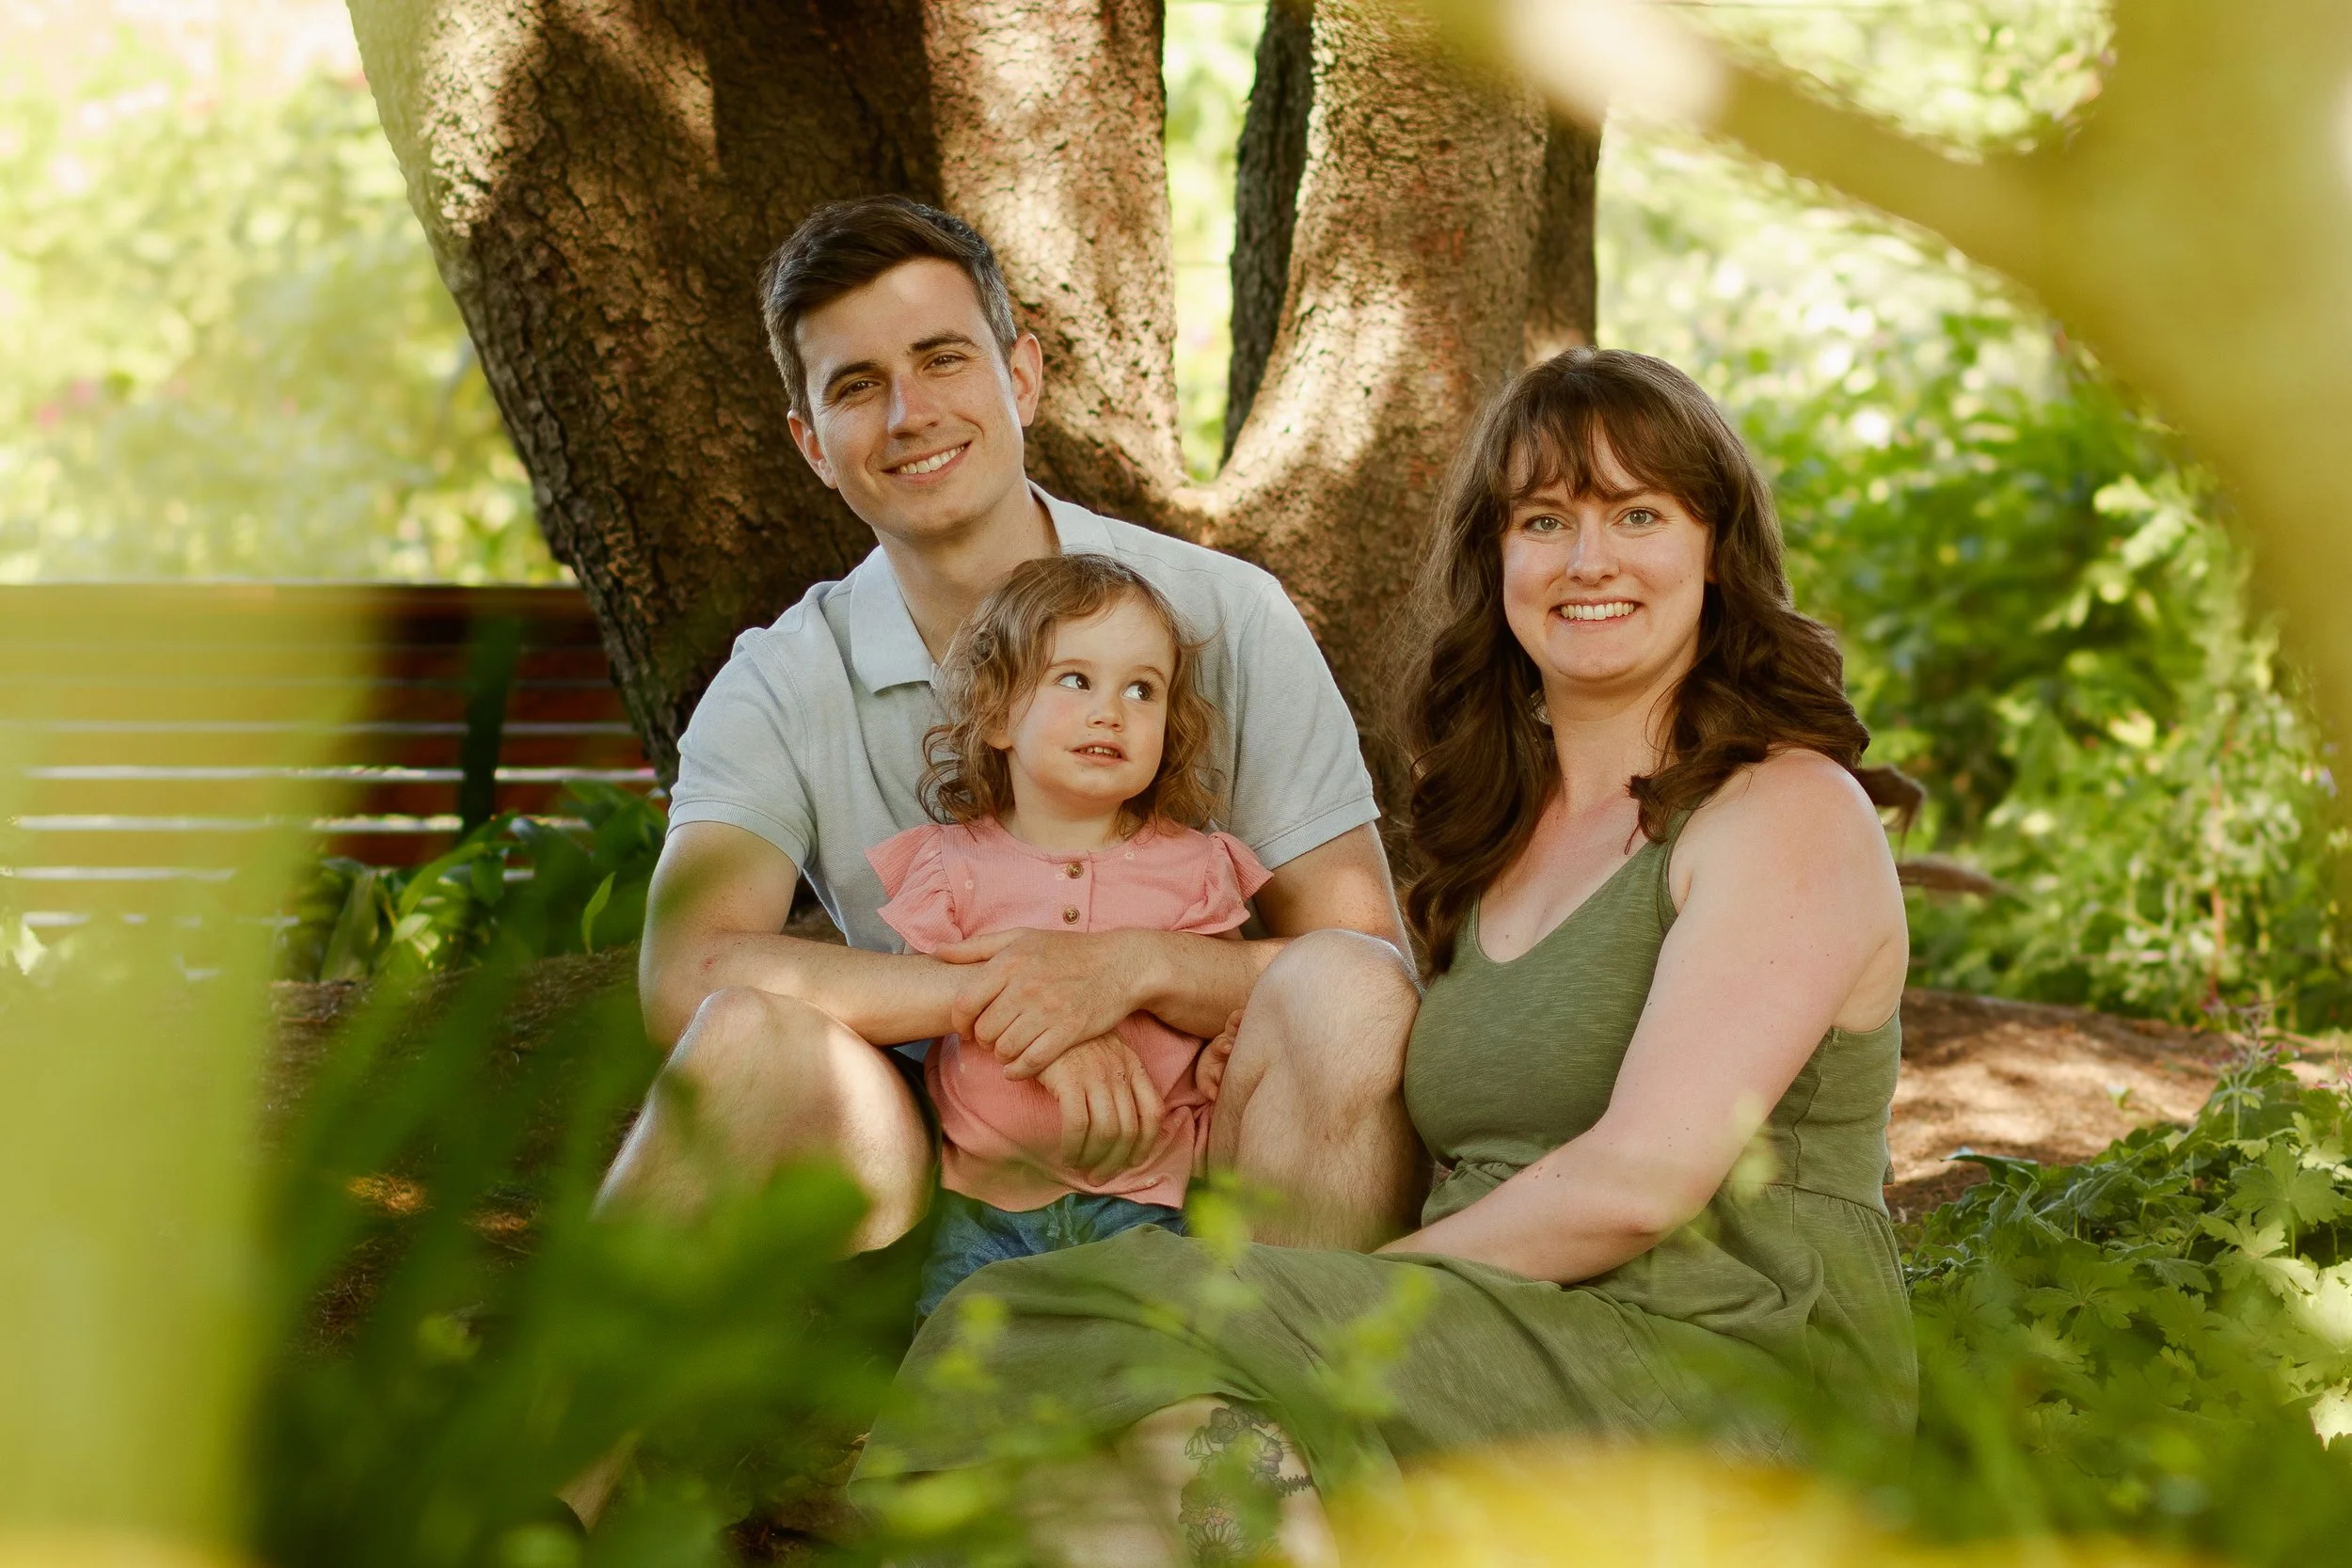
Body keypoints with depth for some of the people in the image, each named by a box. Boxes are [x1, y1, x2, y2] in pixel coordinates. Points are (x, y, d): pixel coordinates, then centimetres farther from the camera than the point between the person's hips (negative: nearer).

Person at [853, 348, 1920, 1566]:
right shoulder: (1496, 838, 23)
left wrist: (1359, 1297, -7)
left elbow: (1641, 1178, -12)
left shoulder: (1792, 813, -1)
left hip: (1735, 1382, -6)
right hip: (1518, 1352, 6)